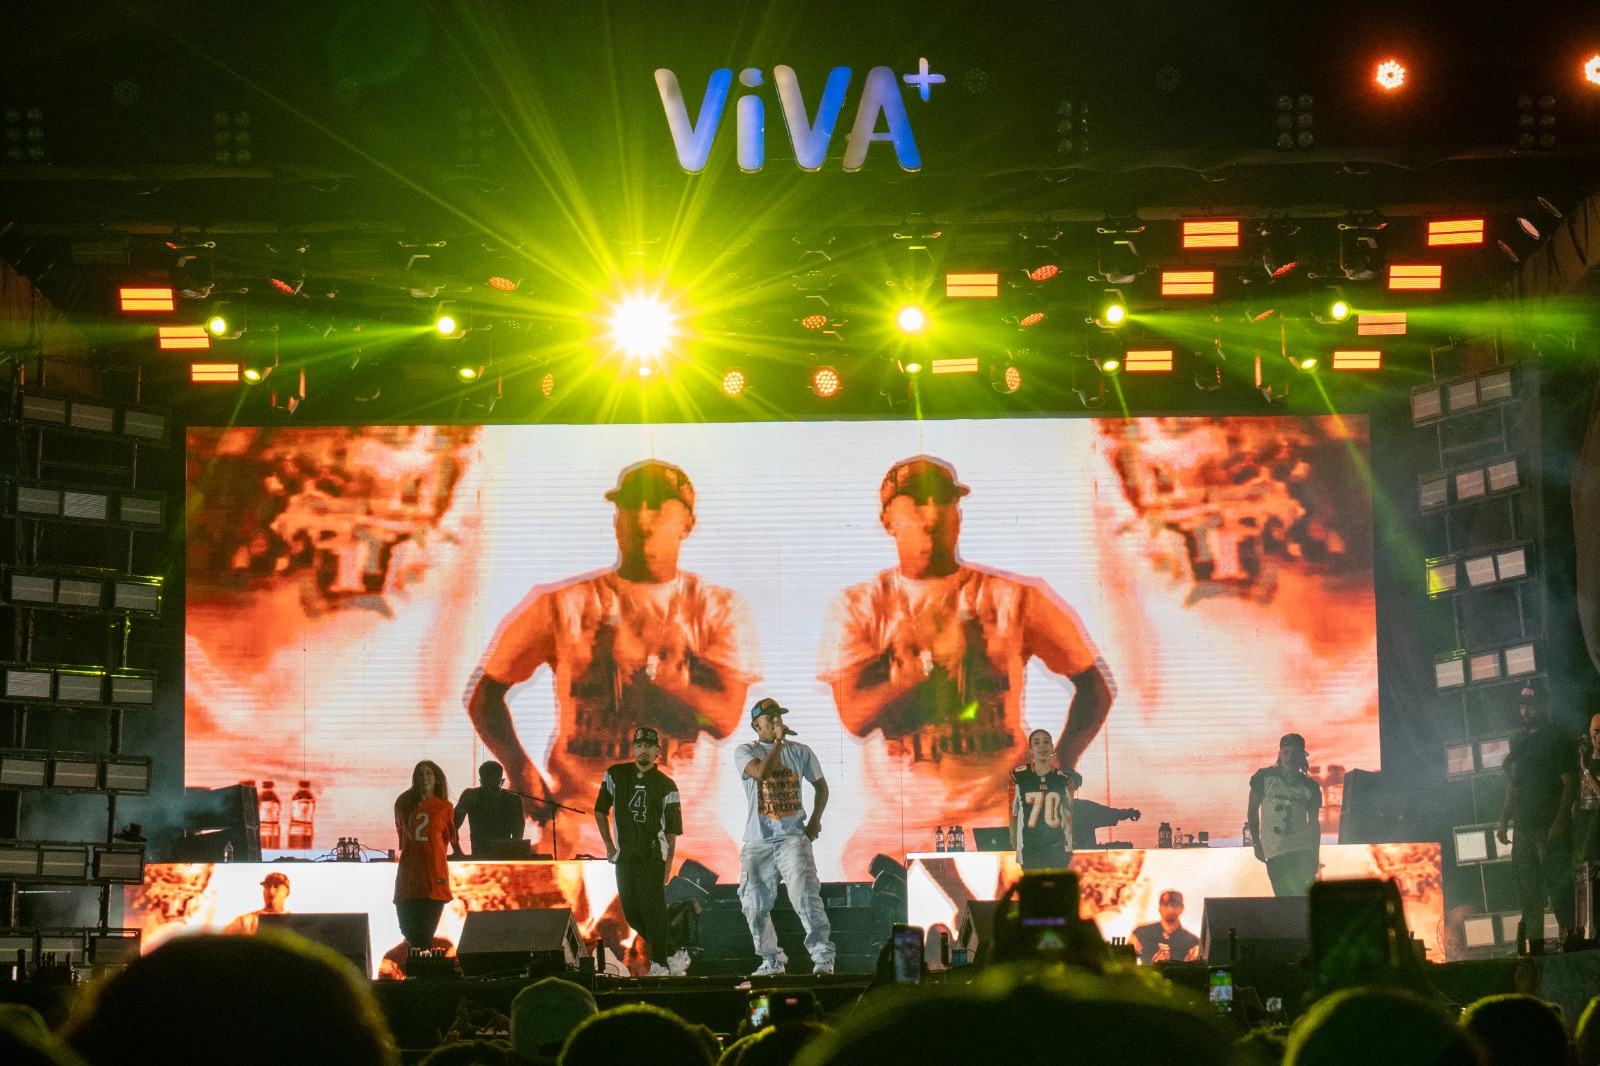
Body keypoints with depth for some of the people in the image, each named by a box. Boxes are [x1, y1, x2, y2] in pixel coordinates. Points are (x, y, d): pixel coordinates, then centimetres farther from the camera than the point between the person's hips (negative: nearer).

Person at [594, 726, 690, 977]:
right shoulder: (615, 775, 8)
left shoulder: (666, 786, 0)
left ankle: (659, 964, -4)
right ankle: (673, 954, 18)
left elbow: (672, 830, 1)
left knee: (652, 909, -12)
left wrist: (668, 865, -6)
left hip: (653, 855, -4)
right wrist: (609, 845, 10)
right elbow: (600, 810, 17)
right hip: (624, 855, 4)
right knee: (632, 913, 5)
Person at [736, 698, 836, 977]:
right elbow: (761, 773, -20)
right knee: (755, 904, 3)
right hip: (757, 841, 1)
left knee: (805, 894, -18)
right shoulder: (745, 751, 1)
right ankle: (772, 960, 19)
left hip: (793, 837, -1)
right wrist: (779, 741, -16)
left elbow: (821, 785, 18)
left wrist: (815, 818, 3)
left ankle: (823, 955, -21)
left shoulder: (800, 752, 8)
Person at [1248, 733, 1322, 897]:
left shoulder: (1309, 786, 7)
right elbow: (1252, 811, 7)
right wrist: (1257, 843, 0)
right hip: (1274, 851, -1)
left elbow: (1314, 822, 12)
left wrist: (1315, 854, 6)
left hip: (1302, 850, 1)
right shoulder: (1264, 777, 2)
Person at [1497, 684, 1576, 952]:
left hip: (1549, 827, -6)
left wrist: (1560, 822, -17)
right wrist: (1504, 821, 13)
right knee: (1528, 890, 5)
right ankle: (1534, 946, 8)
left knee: (1559, 886, -10)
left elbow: (1568, 783, -7)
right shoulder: (1518, 741, 17)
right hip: (1523, 827, 6)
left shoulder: (1554, 737, -1)